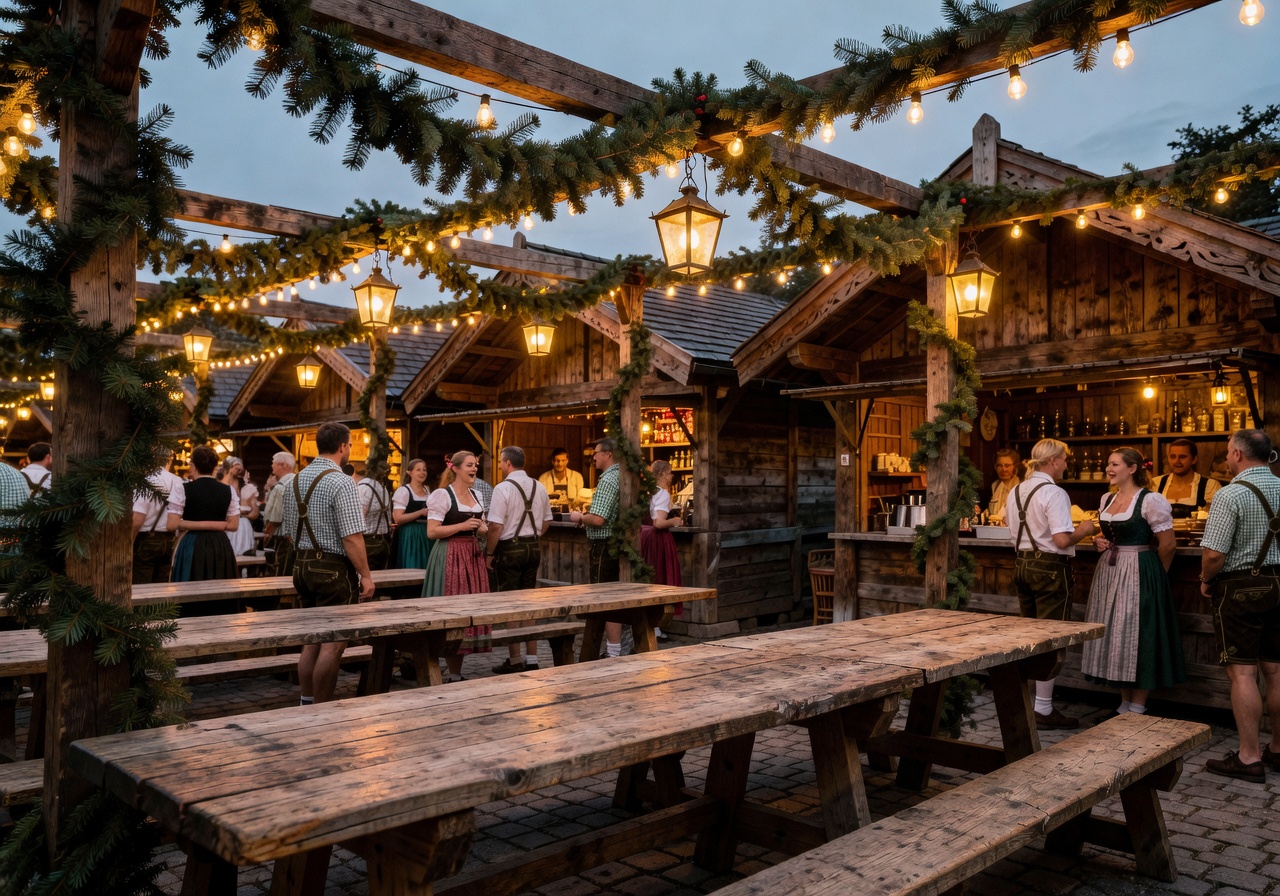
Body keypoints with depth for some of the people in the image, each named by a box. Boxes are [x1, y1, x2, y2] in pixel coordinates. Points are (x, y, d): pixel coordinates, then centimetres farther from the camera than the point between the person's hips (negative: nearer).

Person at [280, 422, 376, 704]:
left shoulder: (295, 480, 9)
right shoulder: (341, 482, -16)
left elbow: (291, 529, 16)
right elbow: (352, 536, -19)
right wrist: (366, 575, -13)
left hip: (303, 565, 8)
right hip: (334, 569, -8)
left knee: (312, 639, 16)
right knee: (333, 644, 0)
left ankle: (306, 702, 23)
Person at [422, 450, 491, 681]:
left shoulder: (476, 495, 15)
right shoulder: (443, 495, -8)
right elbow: (432, 531, -14)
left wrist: (483, 530, 4)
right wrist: (462, 526, -20)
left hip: (473, 556, 8)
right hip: (450, 557, -7)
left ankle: (457, 673, 15)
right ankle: (453, 674, 1)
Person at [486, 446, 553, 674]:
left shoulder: (503, 488, -14)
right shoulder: (539, 487, 7)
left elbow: (495, 527, -18)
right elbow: (546, 521, 13)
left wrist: (489, 553, -8)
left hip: (509, 549, -6)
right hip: (533, 548, 6)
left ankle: (515, 660, 7)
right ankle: (531, 659, 16)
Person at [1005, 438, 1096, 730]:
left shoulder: (1015, 491, 9)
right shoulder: (1053, 493, -16)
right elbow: (1062, 540, -22)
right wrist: (1083, 530, -5)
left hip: (1023, 564, 8)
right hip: (1050, 568, -8)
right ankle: (1043, 710, 4)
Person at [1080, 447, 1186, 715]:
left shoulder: (1150, 500, -12)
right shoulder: (1107, 500, 10)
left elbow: (1168, 544, -12)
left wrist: (1154, 576, -1)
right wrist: (1099, 542, 3)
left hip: (1139, 574, -7)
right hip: (1109, 573, 7)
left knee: (1137, 639, -2)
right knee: (1114, 637, 10)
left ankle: (1137, 707, 9)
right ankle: (1124, 703, 21)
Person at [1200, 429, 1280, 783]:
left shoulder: (1230, 494, -16)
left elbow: (1214, 553, -21)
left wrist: (1206, 581, -3)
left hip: (1240, 588, -7)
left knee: (1242, 673, -2)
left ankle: (1249, 758, 2)